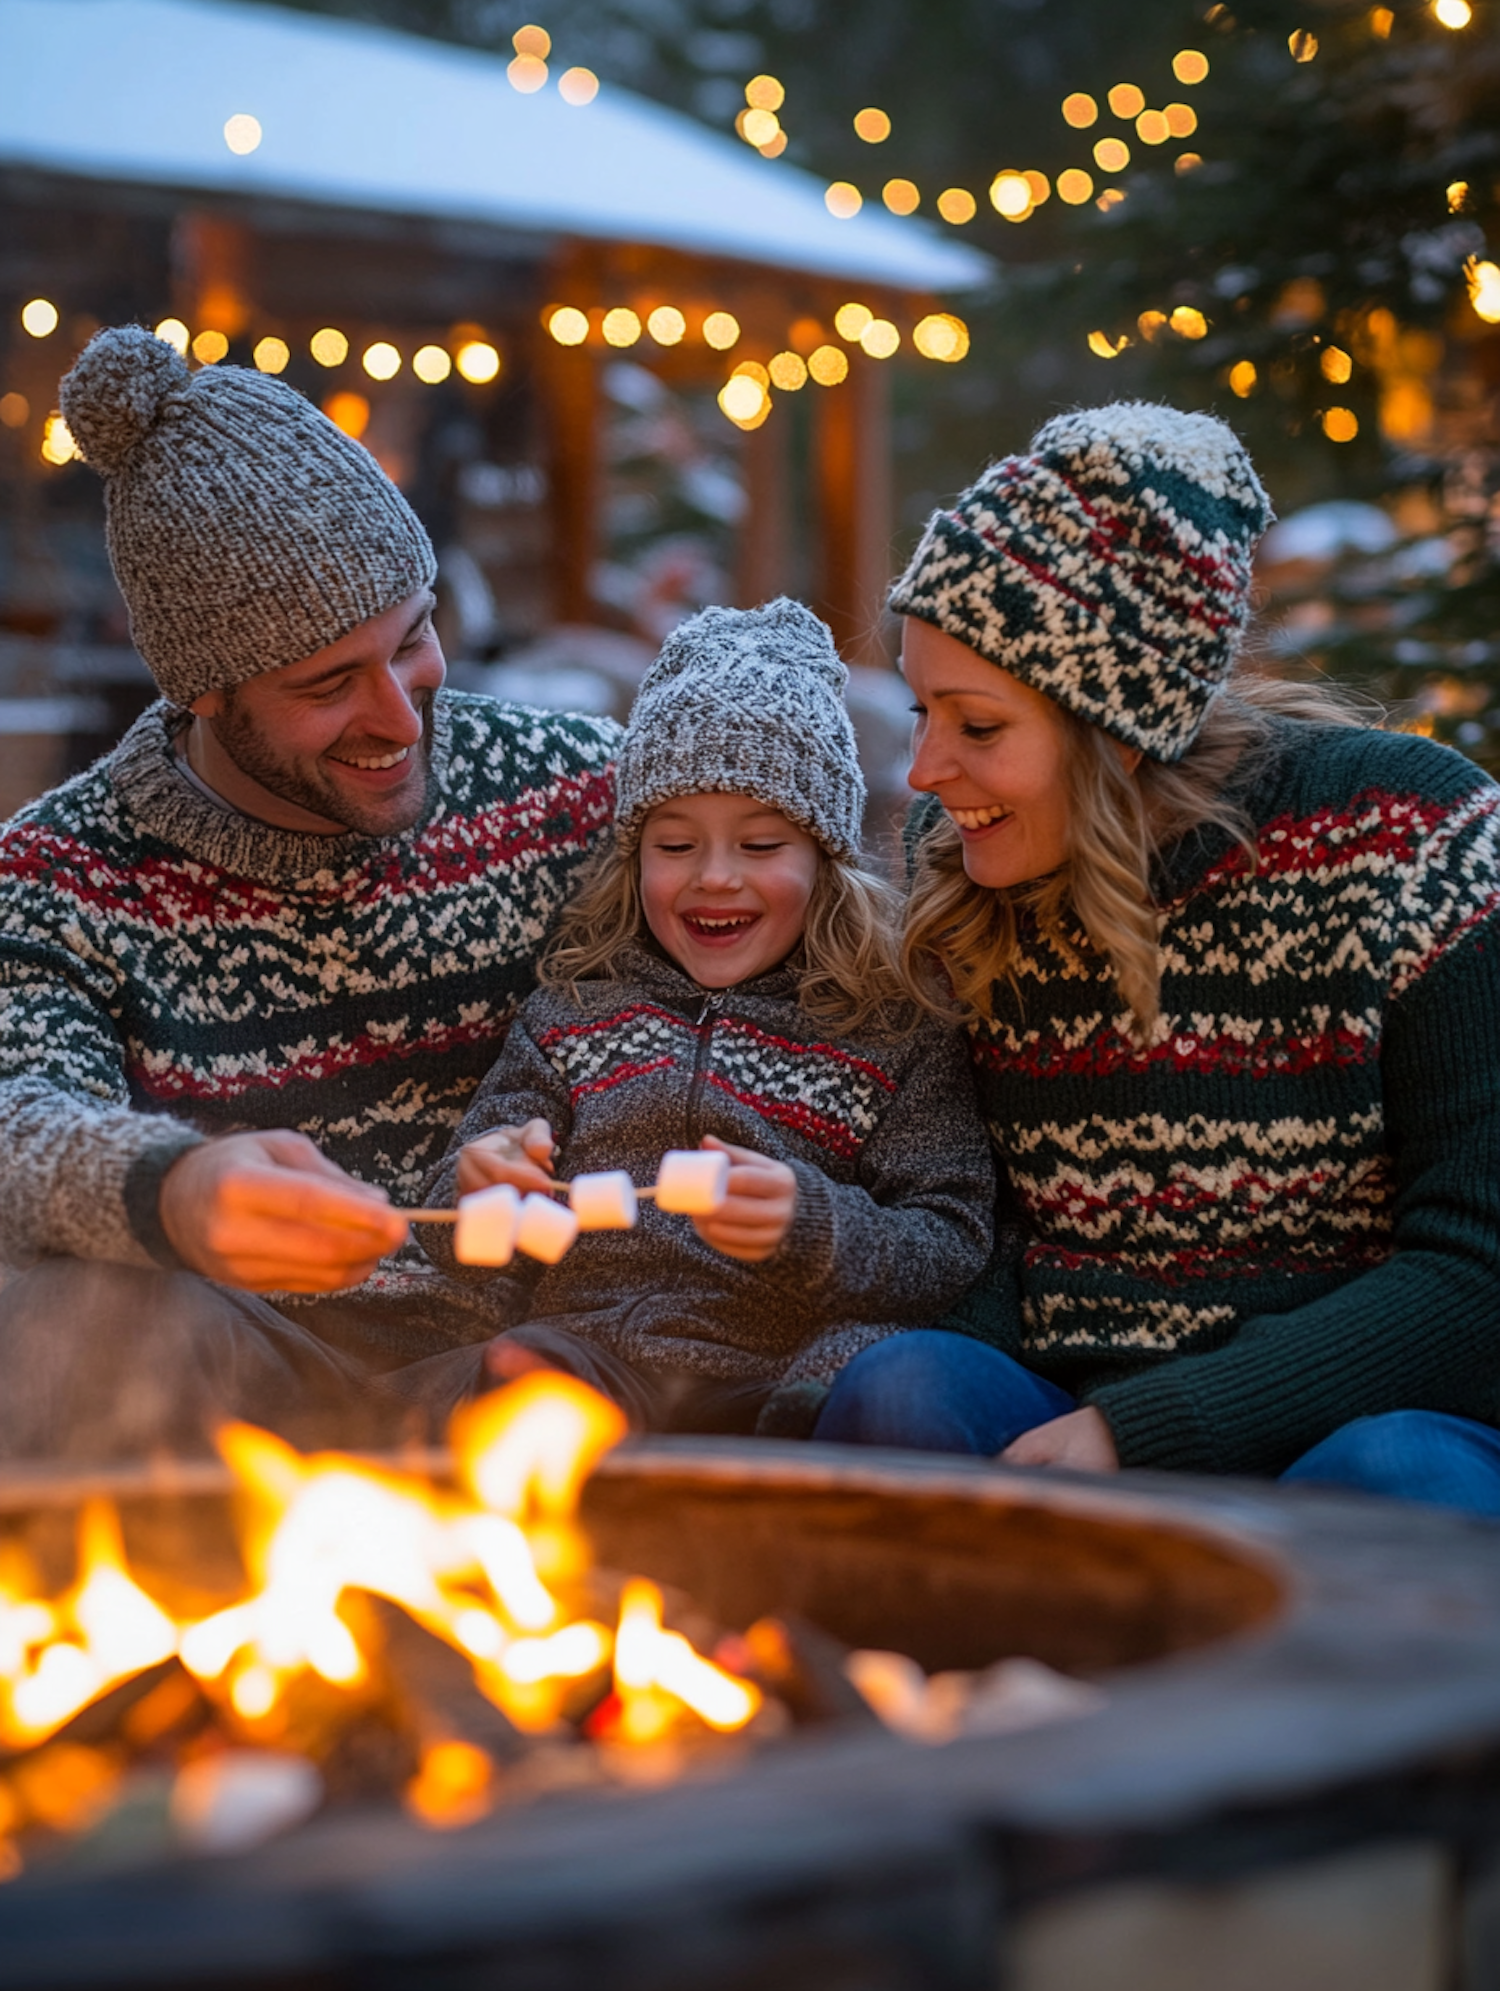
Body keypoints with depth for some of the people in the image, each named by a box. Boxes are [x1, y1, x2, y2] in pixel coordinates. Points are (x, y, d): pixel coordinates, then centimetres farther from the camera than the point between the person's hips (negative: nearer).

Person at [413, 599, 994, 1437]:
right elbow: (453, 1241, 19)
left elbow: (952, 1254, 3)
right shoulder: (575, 1009, 20)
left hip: (774, 1381, -1)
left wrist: (810, 1226, -18)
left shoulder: (899, 1030, 12)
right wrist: (485, 1187, -7)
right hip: (577, 1348, 2)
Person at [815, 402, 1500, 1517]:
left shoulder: (1404, 839, -9)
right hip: (1063, 1432, 3)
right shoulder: (960, 883, 4)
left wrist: (1132, 1428, -21)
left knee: (1392, 1476, -35)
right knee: (900, 1391, -26)